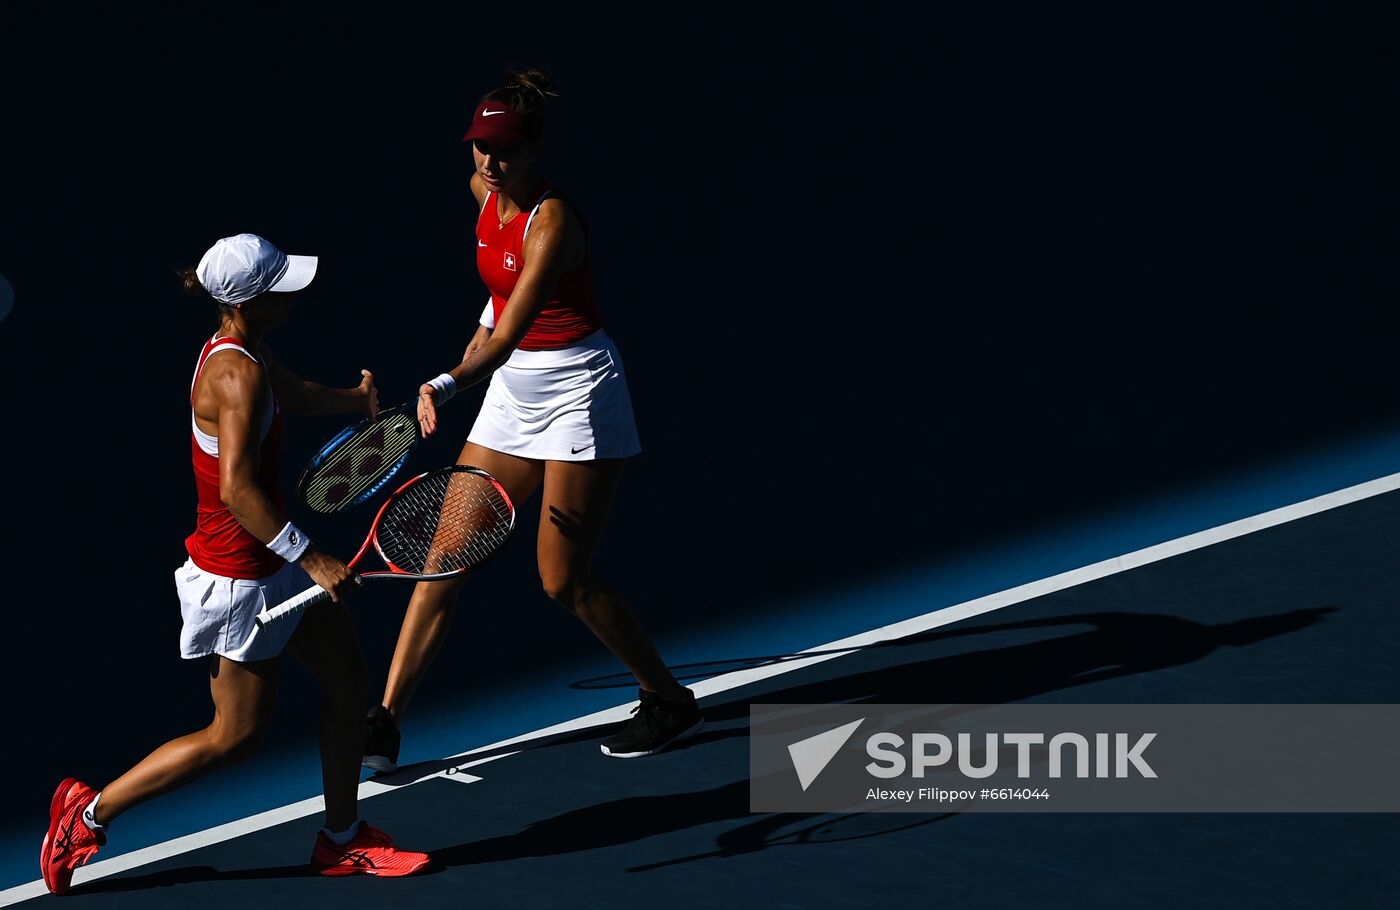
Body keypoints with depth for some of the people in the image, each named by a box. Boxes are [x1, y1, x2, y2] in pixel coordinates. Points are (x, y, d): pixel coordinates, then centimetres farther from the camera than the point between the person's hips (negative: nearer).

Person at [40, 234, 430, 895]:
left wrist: (356, 399, 19)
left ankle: (342, 841, 27)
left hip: (275, 560, 10)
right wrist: (312, 560, -31)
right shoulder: (238, 374, -25)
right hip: (239, 573, -10)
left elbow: (298, 395, 30)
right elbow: (237, 488, -32)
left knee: (348, 683, 14)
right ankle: (92, 811, 14)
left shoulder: (244, 353, 5)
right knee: (236, 736, 2)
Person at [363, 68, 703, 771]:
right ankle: (384, 727, 3)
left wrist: (449, 385, -50)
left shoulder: (552, 220, -25)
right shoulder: (484, 192, 0)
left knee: (564, 581, -4)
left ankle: (670, 702, 17)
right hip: (511, 396, 8)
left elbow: (505, 339, -37)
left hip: (577, 392, -8)